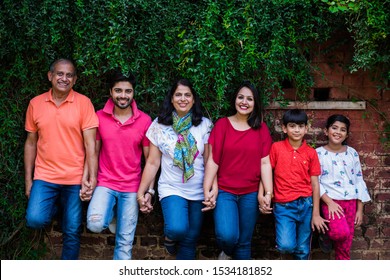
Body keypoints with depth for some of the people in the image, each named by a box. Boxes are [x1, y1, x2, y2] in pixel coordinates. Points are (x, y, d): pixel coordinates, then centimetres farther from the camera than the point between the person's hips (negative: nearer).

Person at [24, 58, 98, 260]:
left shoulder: (83, 103, -6)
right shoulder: (35, 103, 3)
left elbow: (90, 144, -8)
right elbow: (31, 143, 9)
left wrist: (91, 177, -15)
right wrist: (28, 179, 7)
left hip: (75, 178, -2)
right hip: (44, 176, 2)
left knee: (72, 231, 5)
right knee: (35, 219, -17)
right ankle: (56, 206, 18)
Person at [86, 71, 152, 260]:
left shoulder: (144, 120, -5)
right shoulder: (99, 117, -3)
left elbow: (150, 158, 0)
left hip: (132, 187, 0)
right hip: (105, 183, 0)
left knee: (125, 241, 3)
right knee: (95, 224, -23)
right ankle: (112, 213, 12)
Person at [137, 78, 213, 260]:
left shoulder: (204, 125, -1)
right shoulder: (159, 125, -2)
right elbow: (152, 163, 0)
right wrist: (141, 192, -2)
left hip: (198, 191, 2)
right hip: (171, 189, -1)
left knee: (190, 240, 7)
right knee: (177, 229, -25)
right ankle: (170, 236, 12)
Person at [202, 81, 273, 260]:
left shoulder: (261, 129, 4)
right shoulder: (222, 124, -1)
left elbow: (265, 163, 2)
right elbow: (212, 161, -4)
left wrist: (268, 193, -5)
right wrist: (207, 191, -9)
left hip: (250, 194, 2)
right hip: (224, 191, -2)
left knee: (244, 242, 9)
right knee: (227, 236, -21)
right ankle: (226, 252, 15)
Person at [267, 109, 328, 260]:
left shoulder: (311, 153, 3)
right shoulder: (276, 148, -2)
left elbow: (315, 184, 3)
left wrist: (316, 214, 1)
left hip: (306, 204, 2)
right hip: (284, 206, -2)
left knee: (303, 250, 8)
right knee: (286, 246, -18)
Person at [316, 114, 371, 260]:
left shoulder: (352, 153, 7)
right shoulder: (318, 153, -4)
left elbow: (359, 181, 9)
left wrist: (360, 210, 5)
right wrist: (329, 202, -18)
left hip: (351, 201, 4)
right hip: (331, 201, -4)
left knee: (345, 245, 5)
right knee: (341, 232, -27)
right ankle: (326, 235, 6)